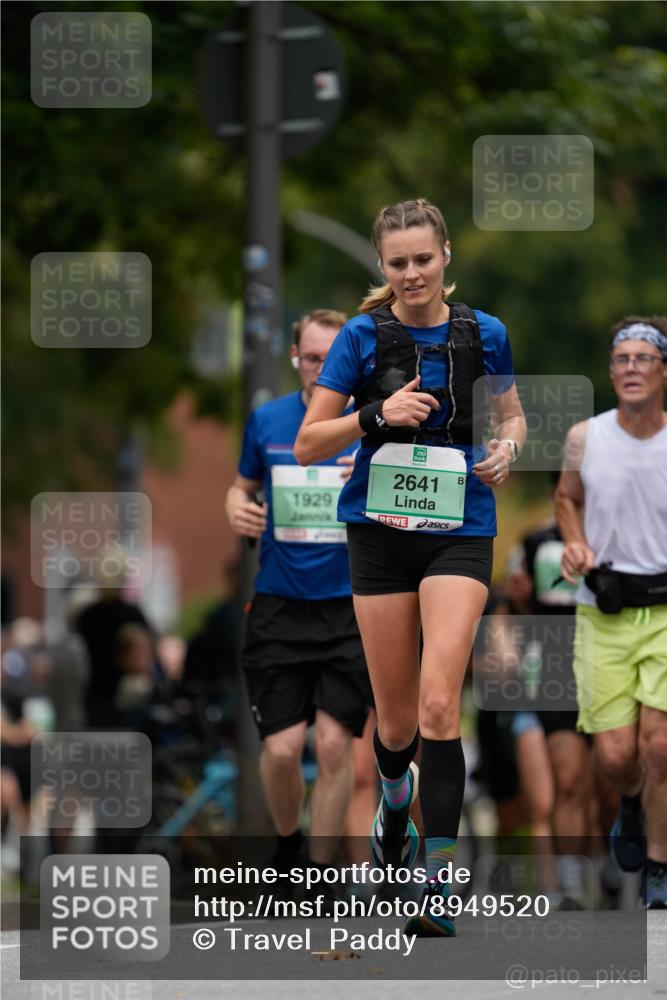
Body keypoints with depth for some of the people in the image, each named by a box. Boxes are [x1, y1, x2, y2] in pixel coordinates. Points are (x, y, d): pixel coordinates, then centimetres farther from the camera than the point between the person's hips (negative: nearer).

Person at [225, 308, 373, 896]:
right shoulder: (267, 421, 5)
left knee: (335, 743, -7)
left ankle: (321, 872, 7)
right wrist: (238, 512, -3)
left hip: (352, 609, -1)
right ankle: (288, 844, 23)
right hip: (279, 608, 1)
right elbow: (244, 486, 20)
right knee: (282, 747, -5)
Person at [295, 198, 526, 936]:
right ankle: (396, 798, 43)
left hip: (460, 530, -1)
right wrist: (376, 416, -18)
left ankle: (438, 876, -16)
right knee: (396, 718, 7)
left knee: (438, 706, -17)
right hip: (380, 530, 1)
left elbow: (511, 413, 18)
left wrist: (506, 448, -4)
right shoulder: (363, 336, -3)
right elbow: (308, 445, -2)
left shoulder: (484, 335, 1)